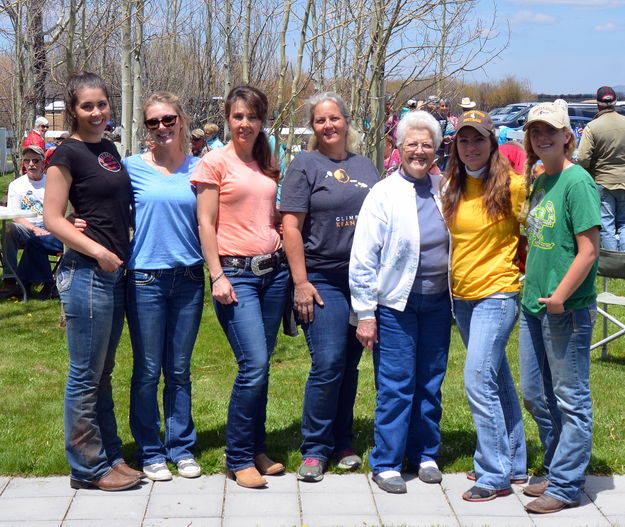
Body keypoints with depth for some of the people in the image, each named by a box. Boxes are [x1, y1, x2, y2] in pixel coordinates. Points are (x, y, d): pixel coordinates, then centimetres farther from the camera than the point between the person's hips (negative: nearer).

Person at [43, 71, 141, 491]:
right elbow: (52, 218, -12)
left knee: (103, 372, 16)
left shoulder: (109, 149, 13)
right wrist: (97, 251, -18)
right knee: (86, 375, 1)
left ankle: (110, 455, 26)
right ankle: (89, 467, 10)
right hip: (86, 272, -8)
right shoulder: (68, 154, -9)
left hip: (115, 272, 8)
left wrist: (125, 247, 7)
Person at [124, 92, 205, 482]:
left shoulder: (198, 169, 5)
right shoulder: (133, 168, 0)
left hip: (189, 277, 2)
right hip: (146, 278, -2)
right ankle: (150, 452, 17)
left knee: (180, 370, 11)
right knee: (148, 371, 5)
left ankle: (182, 447, 22)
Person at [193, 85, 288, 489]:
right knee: (254, 365, -12)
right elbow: (206, 224, -6)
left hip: (274, 270, 6)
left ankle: (256, 449, 21)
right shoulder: (215, 161, -2)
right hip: (236, 273, -6)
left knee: (262, 366, 8)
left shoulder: (268, 165, 15)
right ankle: (239, 459, 2)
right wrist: (218, 276, -11)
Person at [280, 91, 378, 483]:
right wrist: (301, 282, -13)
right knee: (328, 366, -10)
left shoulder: (365, 167, 13)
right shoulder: (305, 166, -2)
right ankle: (315, 449, 4)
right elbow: (291, 226, -7)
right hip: (323, 281, -5)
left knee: (350, 366, 11)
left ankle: (343, 443, 23)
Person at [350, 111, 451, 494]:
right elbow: (363, 258, -7)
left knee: (430, 383, 12)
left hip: (437, 302, 4)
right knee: (395, 387, -1)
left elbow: (458, 243, 17)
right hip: (396, 304, -4)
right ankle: (386, 463, 12)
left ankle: (425, 454, 27)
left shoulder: (444, 190, 6)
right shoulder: (384, 194, -6)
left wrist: (456, 299, 14)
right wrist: (364, 313, -9)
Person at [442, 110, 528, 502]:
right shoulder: (454, 187, 7)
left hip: (497, 293, -7)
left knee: (479, 381, -13)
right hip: (462, 295, 7)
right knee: (498, 380, 16)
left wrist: (520, 273, -1)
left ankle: (495, 475, -1)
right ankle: (515, 464, 27)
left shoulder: (512, 184, -11)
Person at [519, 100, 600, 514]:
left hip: (567, 309, -9)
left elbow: (588, 250, -17)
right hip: (534, 305, 9)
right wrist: (531, 287, 14)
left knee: (571, 399, 2)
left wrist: (560, 296, -18)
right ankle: (557, 472, 31)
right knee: (535, 395, 16)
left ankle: (565, 487, 11)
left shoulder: (577, 181, -13)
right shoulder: (540, 181, 12)